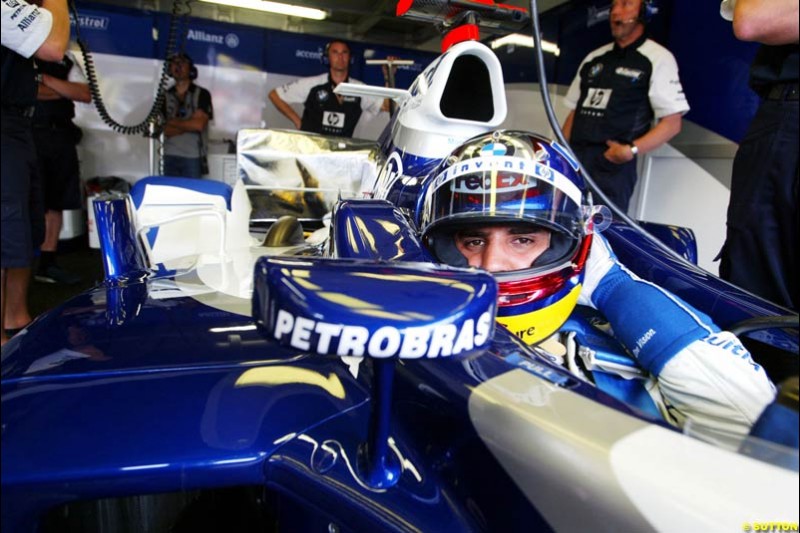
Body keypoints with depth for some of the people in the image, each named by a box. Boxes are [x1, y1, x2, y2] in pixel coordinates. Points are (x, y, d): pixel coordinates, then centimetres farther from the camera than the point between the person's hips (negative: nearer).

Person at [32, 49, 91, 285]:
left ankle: (47, 263, 10)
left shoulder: (67, 58, 18)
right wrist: (63, 91, -2)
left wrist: (45, 79, -5)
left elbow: (85, 95, 4)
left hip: (62, 135, 5)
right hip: (32, 133, -5)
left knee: (57, 201, 4)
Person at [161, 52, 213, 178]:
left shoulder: (202, 94, -1)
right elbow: (165, 130, 2)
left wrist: (173, 122, 0)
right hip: (170, 156, 4)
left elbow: (198, 124, -11)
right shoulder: (165, 96, 10)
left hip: (193, 157, -3)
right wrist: (187, 126, -9)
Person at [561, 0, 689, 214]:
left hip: (613, 165, -5)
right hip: (573, 159, 5)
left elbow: (672, 123, -1)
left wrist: (632, 150, -16)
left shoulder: (657, 58, 5)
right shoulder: (593, 58, 23)